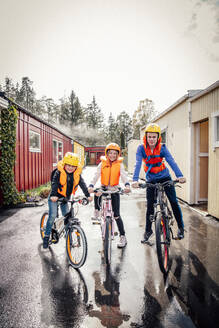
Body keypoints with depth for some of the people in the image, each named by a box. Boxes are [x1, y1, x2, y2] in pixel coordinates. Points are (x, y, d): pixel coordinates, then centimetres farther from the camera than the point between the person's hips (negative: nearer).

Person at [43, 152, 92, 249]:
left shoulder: (77, 174, -7)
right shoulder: (59, 172, -18)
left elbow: (82, 184, -11)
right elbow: (54, 183, -28)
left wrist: (88, 195, -22)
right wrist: (53, 195, -43)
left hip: (65, 198, 4)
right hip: (55, 197, -4)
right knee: (52, 216, -13)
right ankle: (46, 236, 4)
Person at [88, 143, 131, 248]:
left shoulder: (119, 164, -3)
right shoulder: (102, 163, -2)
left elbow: (123, 175, -17)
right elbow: (96, 175, -12)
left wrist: (127, 185, -37)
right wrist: (91, 186, -29)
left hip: (115, 190, -2)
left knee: (116, 215, -4)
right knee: (97, 193, -27)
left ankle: (123, 237, 9)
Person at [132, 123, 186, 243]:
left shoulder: (162, 148, -14)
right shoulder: (141, 148, -15)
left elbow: (171, 161, -26)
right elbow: (138, 164, -27)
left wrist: (180, 176, -42)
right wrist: (135, 180, -42)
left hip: (165, 177, 0)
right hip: (151, 180, 0)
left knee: (174, 202, 0)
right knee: (150, 206, 1)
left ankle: (181, 227, 20)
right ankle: (148, 230, 19)